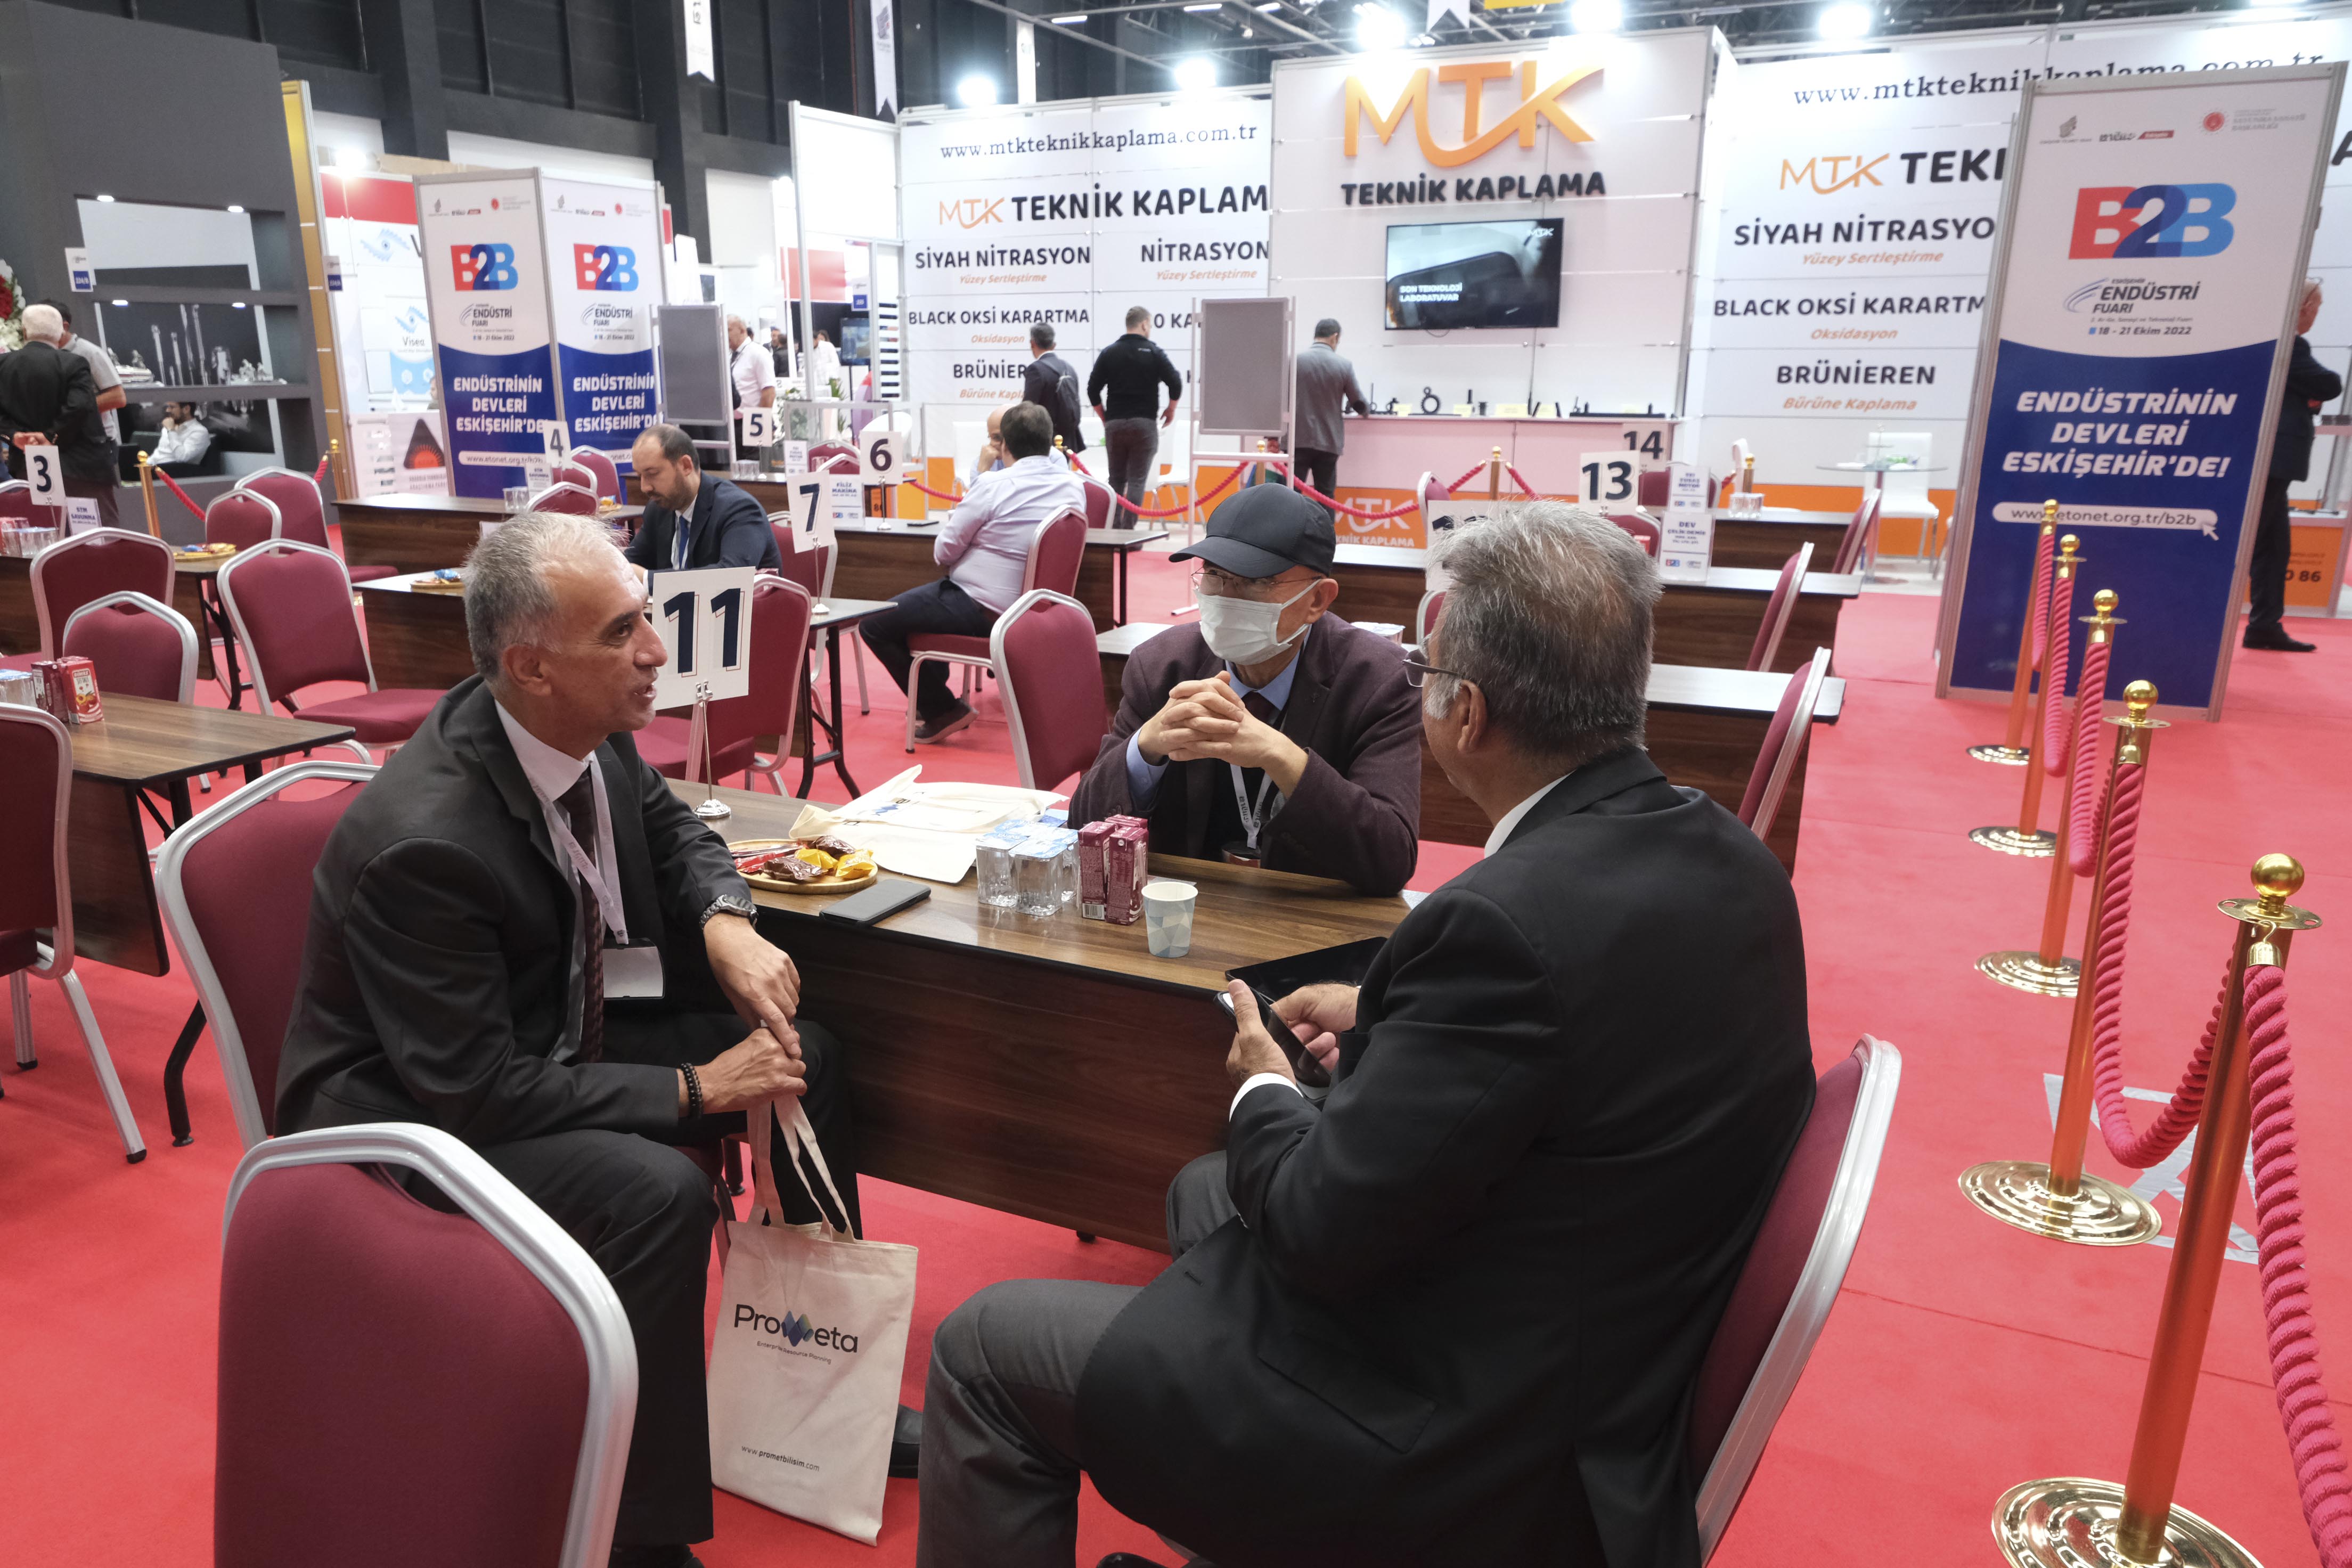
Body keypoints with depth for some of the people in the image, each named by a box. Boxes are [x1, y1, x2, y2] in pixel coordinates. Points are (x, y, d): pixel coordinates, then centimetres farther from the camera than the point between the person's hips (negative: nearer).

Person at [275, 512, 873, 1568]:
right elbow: (473, 1093, -29)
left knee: (804, 1053, 0)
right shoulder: (422, 840, -33)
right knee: (657, 1194, -31)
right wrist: (694, 1089, -25)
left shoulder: (587, 731, -11)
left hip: (549, 1037, 8)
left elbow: (669, 828, 9)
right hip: (418, 1114, -8)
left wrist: (726, 923, -12)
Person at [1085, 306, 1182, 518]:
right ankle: (1128, 531, -8)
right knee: (1137, 481, -1)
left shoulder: (1109, 353, 6)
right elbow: (1175, 383, -9)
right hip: (1144, 424, -3)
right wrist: (1171, 409, 7)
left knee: (1116, 479, 12)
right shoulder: (1153, 352, -3)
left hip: (1114, 424, 3)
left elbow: (1093, 389, 4)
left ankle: (1112, 531, 9)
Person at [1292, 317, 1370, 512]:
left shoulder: (1296, 361, -3)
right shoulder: (1344, 366, -2)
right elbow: (1361, 405, 3)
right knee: (1325, 497, 7)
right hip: (1328, 442, 0)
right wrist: (1367, 407, 28)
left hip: (1298, 440, 0)